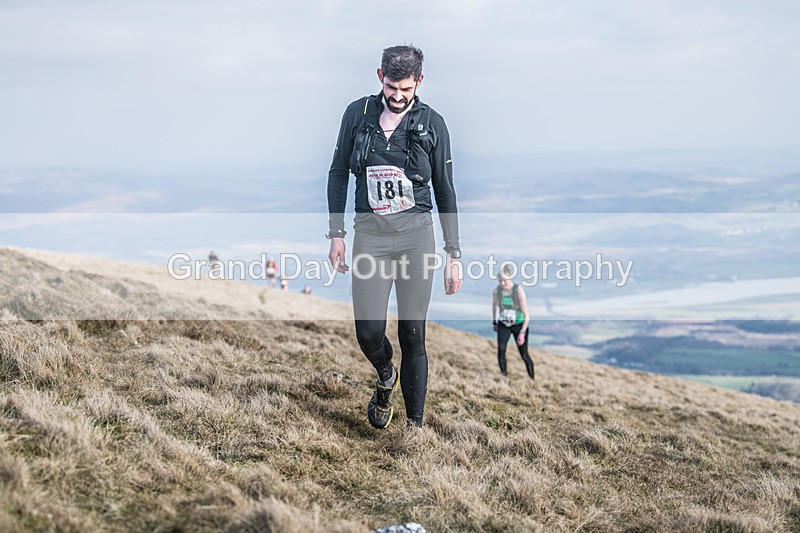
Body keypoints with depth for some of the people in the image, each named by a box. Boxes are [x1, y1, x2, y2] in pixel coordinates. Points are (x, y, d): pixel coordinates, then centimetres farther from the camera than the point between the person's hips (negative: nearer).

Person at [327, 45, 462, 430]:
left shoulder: (432, 123, 2)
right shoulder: (357, 114, 4)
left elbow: (445, 191, 7)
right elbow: (338, 173, 12)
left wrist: (454, 254, 5)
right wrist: (336, 233, 5)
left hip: (417, 233, -1)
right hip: (370, 234, 1)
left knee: (412, 336, -2)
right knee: (368, 332, -8)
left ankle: (414, 425, 9)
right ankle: (386, 377, 27)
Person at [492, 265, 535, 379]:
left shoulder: (519, 291, -25)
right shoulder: (496, 291, -14)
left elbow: (526, 315, -20)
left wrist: (522, 333, -24)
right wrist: (494, 322, 19)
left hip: (519, 325, -2)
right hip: (503, 325, 2)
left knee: (524, 354, -1)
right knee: (501, 348, -23)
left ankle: (533, 379, 18)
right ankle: (504, 376, -17)